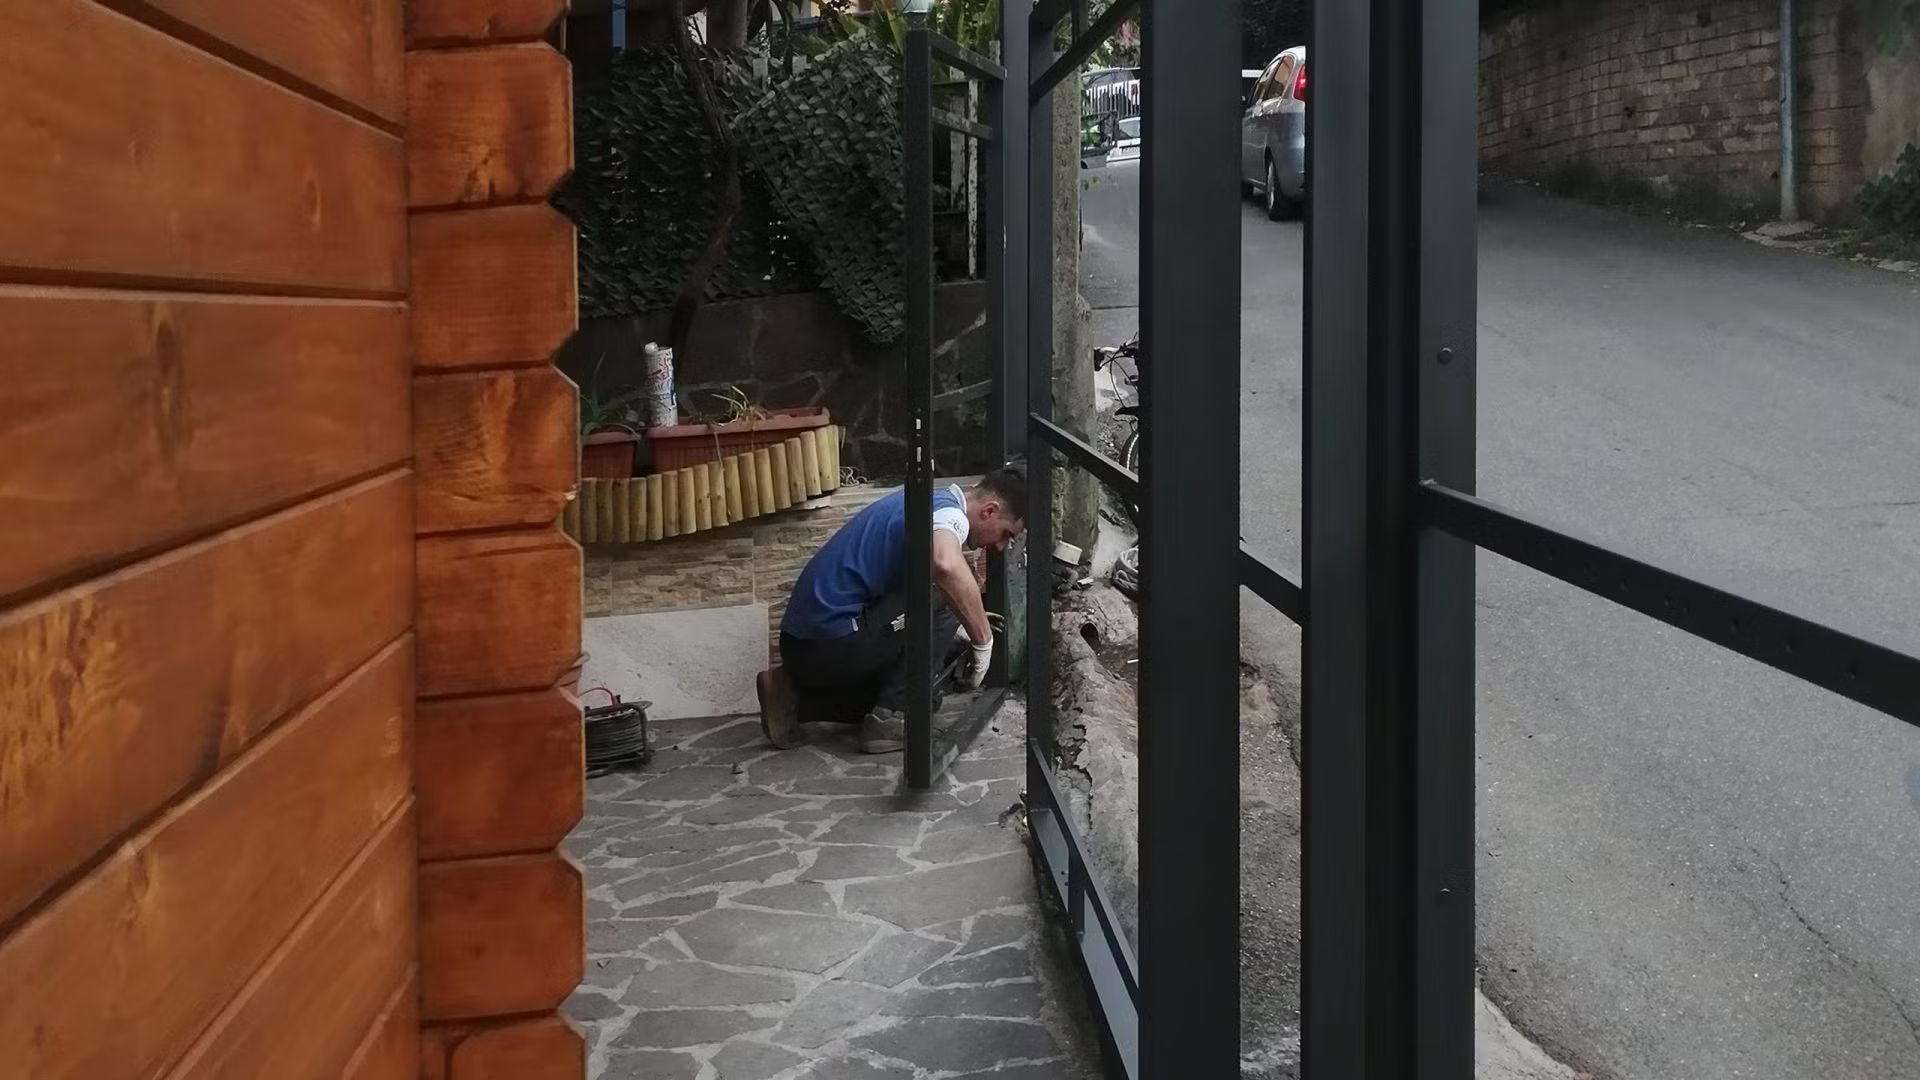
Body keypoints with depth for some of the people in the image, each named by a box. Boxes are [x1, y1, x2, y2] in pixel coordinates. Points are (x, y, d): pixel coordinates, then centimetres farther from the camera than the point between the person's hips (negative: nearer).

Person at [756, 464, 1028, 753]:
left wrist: (952, 630, 31)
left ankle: (794, 696, 13)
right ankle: (891, 718, -8)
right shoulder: (949, 512, -12)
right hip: (833, 643, -10)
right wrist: (983, 640, -24)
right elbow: (946, 566, -37)